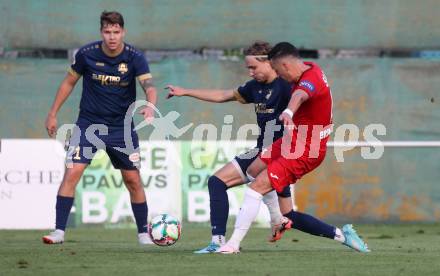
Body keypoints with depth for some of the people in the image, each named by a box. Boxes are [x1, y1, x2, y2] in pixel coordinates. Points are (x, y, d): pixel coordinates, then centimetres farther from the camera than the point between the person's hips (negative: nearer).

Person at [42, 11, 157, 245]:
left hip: (122, 127, 1)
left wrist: (150, 106, -47)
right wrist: (53, 114, 5)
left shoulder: (135, 58, -12)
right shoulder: (86, 54, -10)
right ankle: (59, 231, -11)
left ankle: (143, 233, 21)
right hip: (88, 124, 0)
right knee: (72, 172, -14)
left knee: (133, 179, 4)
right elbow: (69, 82, 4)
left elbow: (149, 86, -25)